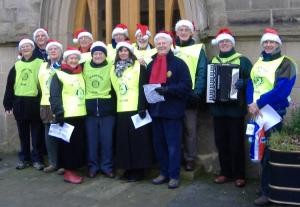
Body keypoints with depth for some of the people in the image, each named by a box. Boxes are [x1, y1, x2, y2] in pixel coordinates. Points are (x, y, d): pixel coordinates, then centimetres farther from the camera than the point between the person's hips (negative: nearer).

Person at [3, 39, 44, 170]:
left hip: (34, 103, -4)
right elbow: (9, 86, 10)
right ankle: (24, 159, 22)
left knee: (36, 134, 4)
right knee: (23, 134, 12)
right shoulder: (16, 66, 11)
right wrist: (8, 105, 4)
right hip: (19, 103, 4)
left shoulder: (40, 63, 0)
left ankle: (37, 159, 13)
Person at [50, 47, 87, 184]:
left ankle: (73, 169, 20)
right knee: (68, 143, -2)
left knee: (78, 143, 10)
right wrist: (59, 114, -18)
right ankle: (68, 171, 7)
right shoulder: (59, 75, -4)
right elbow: (54, 96, -10)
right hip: (67, 116, -6)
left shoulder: (81, 74, 16)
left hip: (80, 115, 6)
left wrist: (87, 110, 14)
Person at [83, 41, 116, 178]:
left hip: (107, 108, -2)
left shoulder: (111, 67, 0)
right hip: (90, 108, 2)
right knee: (92, 139, 7)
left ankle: (107, 166, 14)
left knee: (106, 139, 3)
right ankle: (93, 166, 18)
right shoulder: (85, 66, 7)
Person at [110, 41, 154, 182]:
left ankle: (138, 170, 6)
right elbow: (113, 89, 16)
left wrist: (142, 107, -16)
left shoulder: (139, 67, -2)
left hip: (136, 109, -5)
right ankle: (128, 169, 18)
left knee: (137, 139, -2)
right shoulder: (115, 69, 15)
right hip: (121, 110, 6)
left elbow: (143, 88, -8)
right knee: (124, 140, 8)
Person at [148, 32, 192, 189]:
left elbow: (186, 86, -12)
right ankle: (164, 173, 23)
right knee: (159, 144, 11)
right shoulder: (151, 65, 14)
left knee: (173, 145, -1)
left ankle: (174, 176, 8)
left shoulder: (179, 63, -4)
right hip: (155, 110, 6)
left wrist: (168, 89, -24)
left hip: (172, 111, -6)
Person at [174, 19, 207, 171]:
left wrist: (197, 92, -15)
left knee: (190, 128, -1)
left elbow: (202, 73, -3)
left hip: (190, 95, -3)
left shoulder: (198, 50, 5)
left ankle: (190, 158, 8)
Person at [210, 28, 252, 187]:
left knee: (236, 142, -2)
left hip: (236, 107, -4)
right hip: (218, 108, 4)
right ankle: (225, 172, 20)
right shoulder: (212, 62, 16)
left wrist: (243, 83, -25)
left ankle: (239, 175, 8)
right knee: (221, 141, 8)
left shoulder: (242, 60, 2)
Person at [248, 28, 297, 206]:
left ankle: (268, 192, 3)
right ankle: (266, 186, 26)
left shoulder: (286, 63, -8)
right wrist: (251, 104, -11)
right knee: (260, 150, 13)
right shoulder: (258, 63, 15)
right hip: (257, 113, 7)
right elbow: (250, 85, 7)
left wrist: (259, 103, -20)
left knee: (269, 152, -5)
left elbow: (281, 90, -20)